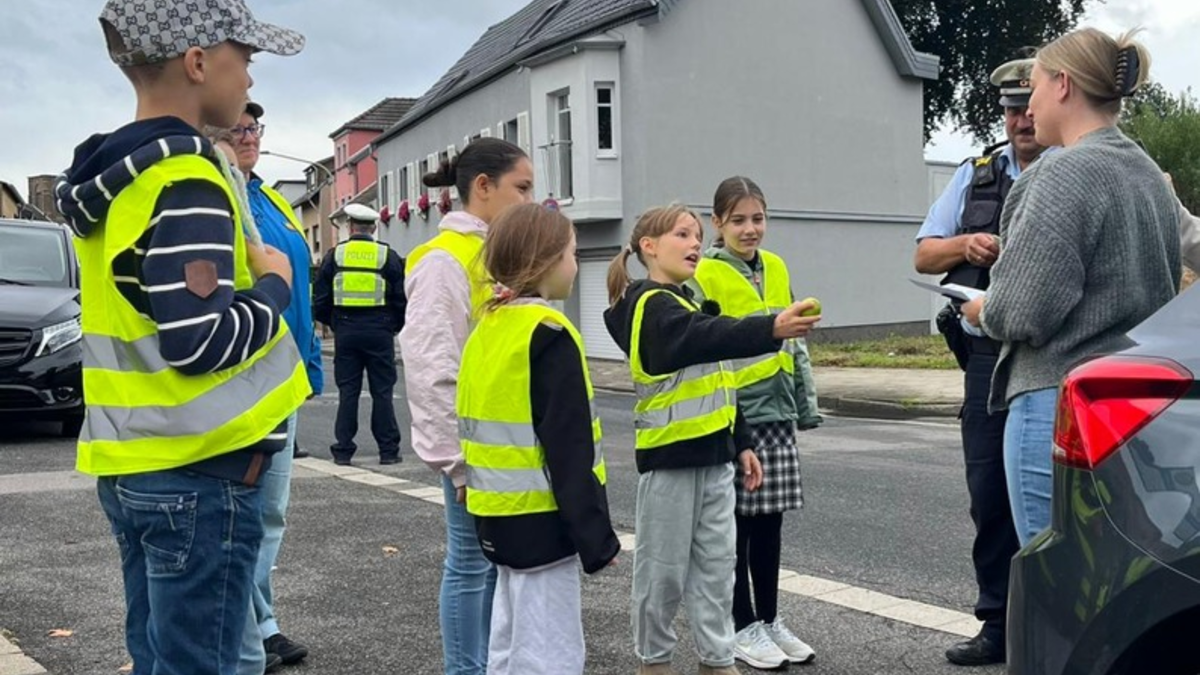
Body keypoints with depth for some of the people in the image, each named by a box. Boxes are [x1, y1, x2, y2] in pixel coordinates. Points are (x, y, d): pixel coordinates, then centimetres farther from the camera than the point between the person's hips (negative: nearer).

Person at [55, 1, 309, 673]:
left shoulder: (112, 178, 11)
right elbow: (201, 340, -26)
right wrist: (274, 284, -9)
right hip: (199, 474, -9)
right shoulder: (186, 182, -19)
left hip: (133, 466, 9)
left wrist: (248, 271, 9)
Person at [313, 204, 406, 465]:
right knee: (382, 392, 4)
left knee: (347, 391, 7)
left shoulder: (334, 255, 3)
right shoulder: (389, 256, 0)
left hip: (345, 332, 1)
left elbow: (320, 299, 5)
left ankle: (343, 449, 9)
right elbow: (402, 299, 2)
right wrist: (397, 326, 16)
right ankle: (388, 449, 6)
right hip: (379, 332, -1)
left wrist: (333, 323, 19)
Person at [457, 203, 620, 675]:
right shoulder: (549, 334, -17)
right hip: (538, 518, -9)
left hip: (499, 514, 9)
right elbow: (569, 449, -20)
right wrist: (596, 536, -15)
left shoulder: (487, 328, 9)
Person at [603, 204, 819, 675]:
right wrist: (772, 329, -48)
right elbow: (711, 337, -34)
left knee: (716, 563, 11)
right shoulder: (651, 306, -13)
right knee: (664, 567, 4)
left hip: (711, 456, 9)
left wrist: (741, 443, 17)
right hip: (671, 457, -9)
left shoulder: (687, 302, 17)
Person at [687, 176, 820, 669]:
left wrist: (807, 402, 16)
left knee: (769, 522, 13)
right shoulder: (703, 277, -8)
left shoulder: (777, 269, 11)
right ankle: (743, 628, 16)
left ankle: (770, 620, 25)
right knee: (735, 526, 4)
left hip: (776, 412, 6)